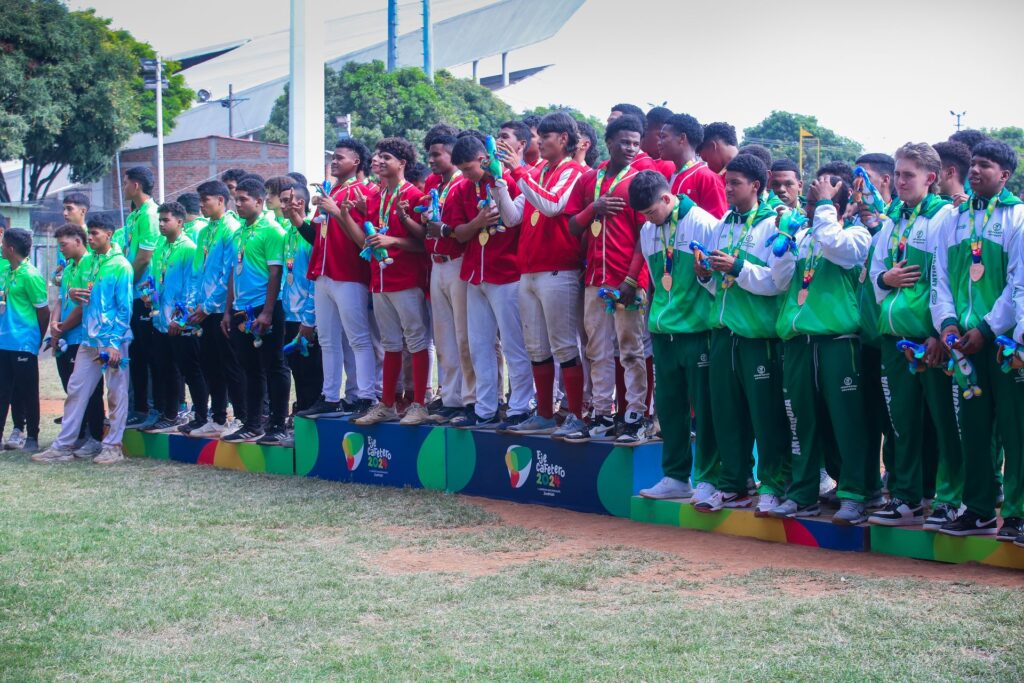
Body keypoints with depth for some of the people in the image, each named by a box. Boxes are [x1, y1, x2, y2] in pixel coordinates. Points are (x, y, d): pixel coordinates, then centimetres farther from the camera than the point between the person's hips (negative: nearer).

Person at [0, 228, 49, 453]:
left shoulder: (30, 275, -15)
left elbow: (44, 311, -10)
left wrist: (37, 340, 0)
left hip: (23, 344, -8)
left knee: (28, 392, 2)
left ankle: (32, 437, 12)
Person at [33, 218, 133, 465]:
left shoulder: (121, 266, -8)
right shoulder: (85, 262, 11)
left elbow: (125, 307, -10)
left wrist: (115, 342, -16)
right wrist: (73, 293, -2)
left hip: (114, 339, -7)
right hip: (89, 339, 7)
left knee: (116, 394, 2)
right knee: (76, 390, 6)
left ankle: (113, 446, 9)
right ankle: (64, 445, 11)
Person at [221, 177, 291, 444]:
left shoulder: (271, 230, -8)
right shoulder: (238, 234, 15)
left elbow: (275, 273, -13)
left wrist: (267, 312, -18)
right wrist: (228, 310, 15)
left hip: (264, 309, -8)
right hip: (241, 311, 8)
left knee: (273, 367, -2)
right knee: (250, 369, 12)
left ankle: (278, 426, 2)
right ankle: (252, 425, 19)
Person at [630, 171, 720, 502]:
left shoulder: (703, 224, -10)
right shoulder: (647, 231, 9)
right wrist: (660, 313, 14)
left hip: (698, 329, -6)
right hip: (663, 331, 6)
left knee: (704, 407, -1)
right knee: (668, 406, 9)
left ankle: (708, 478, 6)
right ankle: (676, 477, 19)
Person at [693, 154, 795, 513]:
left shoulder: (773, 225, -6)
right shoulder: (723, 225, 14)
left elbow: (779, 280, -17)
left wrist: (737, 267, -21)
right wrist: (707, 276, 0)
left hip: (759, 333, -6)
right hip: (724, 331, 7)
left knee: (766, 414, -1)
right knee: (726, 412, 10)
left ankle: (772, 486, 9)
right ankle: (732, 486, 19)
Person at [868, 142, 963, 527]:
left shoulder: (944, 217, -7)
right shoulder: (893, 219, 14)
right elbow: (875, 268, 21)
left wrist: (941, 333, -15)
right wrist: (885, 278, -2)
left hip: (932, 338, -6)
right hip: (895, 335, 6)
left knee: (944, 419, -1)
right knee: (903, 418, 10)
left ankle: (949, 499, 6)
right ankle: (905, 498, 18)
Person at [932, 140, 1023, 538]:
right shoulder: (956, 219, 14)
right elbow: (941, 277, 13)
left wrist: (987, 329, -14)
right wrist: (947, 321, -4)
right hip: (966, 339, 5)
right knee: (973, 426, 8)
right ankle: (978, 509, 15)